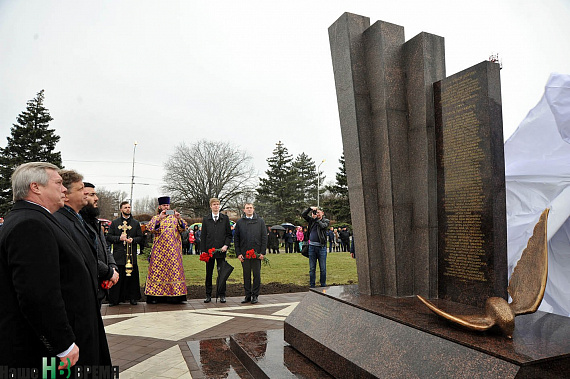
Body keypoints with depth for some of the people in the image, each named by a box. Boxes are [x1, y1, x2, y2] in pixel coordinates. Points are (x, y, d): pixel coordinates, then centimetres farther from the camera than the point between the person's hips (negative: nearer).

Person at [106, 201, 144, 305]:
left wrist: (133, 240, -9)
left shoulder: (136, 223, 11)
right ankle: (114, 299, 11)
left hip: (131, 254, 1)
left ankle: (133, 297, 14)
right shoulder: (114, 222, 10)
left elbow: (141, 238, 9)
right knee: (117, 277, 0)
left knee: (132, 276, 3)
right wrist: (119, 238, -10)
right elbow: (109, 237, 6)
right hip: (118, 254, 0)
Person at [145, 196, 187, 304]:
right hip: (160, 250, -1)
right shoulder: (155, 218, 10)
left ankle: (174, 293, 3)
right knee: (158, 270, -2)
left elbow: (183, 228, 0)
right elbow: (151, 227, -9)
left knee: (174, 269, -2)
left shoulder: (174, 217, 13)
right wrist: (159, 218, -23)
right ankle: (155, 294, 4)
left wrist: (179, 219, -17)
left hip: (173, 250, 1)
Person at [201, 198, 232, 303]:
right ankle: (208, 295, 17)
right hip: (209, 250, 1)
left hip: (221, 250, 0)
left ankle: (222, 295, 11)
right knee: (209, 273, 7)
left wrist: (226, 245, -8)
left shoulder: (225, 218, 6)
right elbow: (203, 236, 6)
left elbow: (229, 234, 7)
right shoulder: (206, 219, 7)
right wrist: (203, 250, -1)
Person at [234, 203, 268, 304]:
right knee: (246, 275, 8)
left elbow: (264, 237, 2)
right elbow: (236, 239, 7)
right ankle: (247, 295, 18)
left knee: (256, 275, 4)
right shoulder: (239, 222, 7)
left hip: (256, 253, -1)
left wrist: (262, 252, -6)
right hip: (244, 254, 1)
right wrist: (238, 253, -2)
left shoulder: (260, 221, 4)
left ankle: (255, 295, 15)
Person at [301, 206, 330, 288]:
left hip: (321, 247, -3)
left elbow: (322, 226, -17)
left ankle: (323, 286, 14)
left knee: (323, 268, 3)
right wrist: (310, 208, -3)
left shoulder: (326, 221, 3)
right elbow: (303, 214, 8)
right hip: (312, 246, 3)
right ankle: (312, 286, 14)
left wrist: (316, 218, -11)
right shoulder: (312, 220, 12)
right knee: (312, 268, 7)